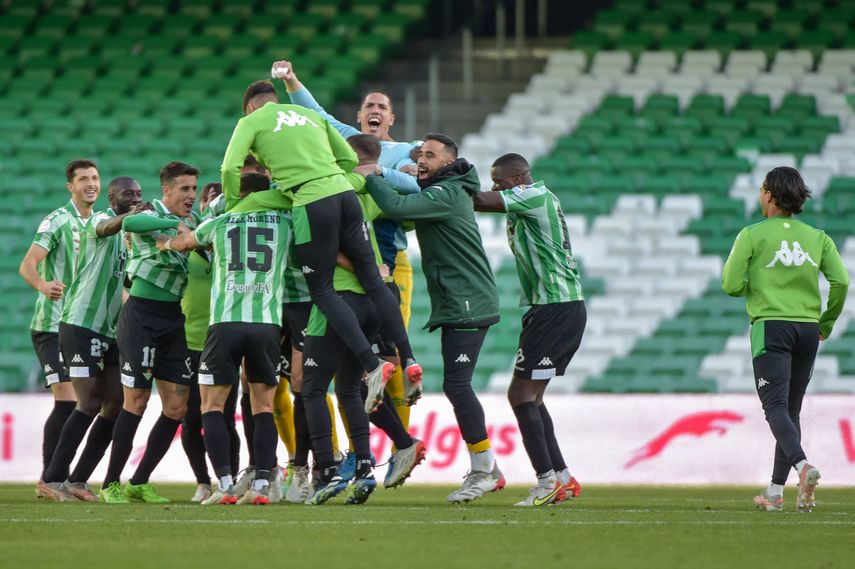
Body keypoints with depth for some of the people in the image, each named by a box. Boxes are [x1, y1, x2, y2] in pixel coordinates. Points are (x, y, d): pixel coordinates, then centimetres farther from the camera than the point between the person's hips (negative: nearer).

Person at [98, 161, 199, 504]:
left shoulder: (191, 221, 13)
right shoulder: (151, 217, -11)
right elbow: (129, 223, -33)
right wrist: (174, 223, -36)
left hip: (173, 318, 7)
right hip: (141, 314, -7)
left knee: (177, 407, 3)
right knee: (136, 401, -7)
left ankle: (140, 482, 14)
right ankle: (110, 485, 2)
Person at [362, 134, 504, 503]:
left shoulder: (446, 194, -13)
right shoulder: (444, 192, 19)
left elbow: (396, 207, -26)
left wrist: (369, 178, -12)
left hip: (467, 306, -10)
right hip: (457, 305, 10)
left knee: (456, 383, -13)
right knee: (457, 385, 10)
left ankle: (483, 469, -10)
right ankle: (486, 469, 12)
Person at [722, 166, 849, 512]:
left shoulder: (752, 236, -2)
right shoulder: (817, 237, 8)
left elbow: (731, 285, -6)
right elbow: (840, 281, -2)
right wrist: (826, 324, 11)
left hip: (771, 328, -4)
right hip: (807, 330, 4)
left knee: (776, 408, -11)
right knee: (792, 410, 13)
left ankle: (802, 464, -38)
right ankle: (775, 491, 13)